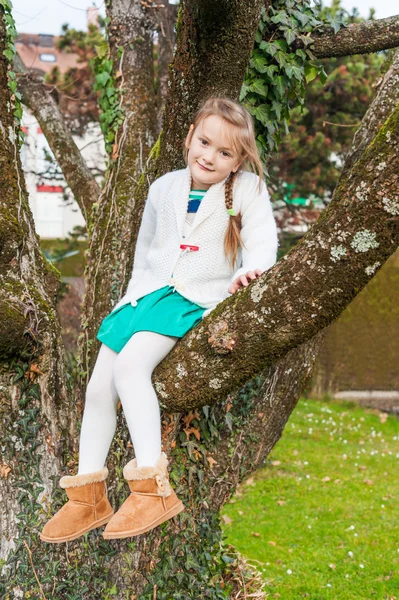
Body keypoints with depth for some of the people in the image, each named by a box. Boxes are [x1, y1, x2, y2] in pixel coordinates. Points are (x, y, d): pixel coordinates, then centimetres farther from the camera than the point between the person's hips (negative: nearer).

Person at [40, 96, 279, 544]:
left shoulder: (247, 189, -1)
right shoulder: (164, 189, 13)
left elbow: (262, 240, -10)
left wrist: (248, 270, -31)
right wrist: (135, 293, 15)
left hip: (197, 299, -6)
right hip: (149, 292, 6)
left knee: (129, 365, -29)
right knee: (98, 386, -5)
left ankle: (154, 489, -27)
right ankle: (88, 497, 7)